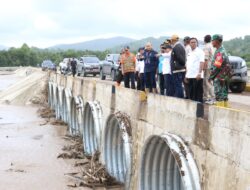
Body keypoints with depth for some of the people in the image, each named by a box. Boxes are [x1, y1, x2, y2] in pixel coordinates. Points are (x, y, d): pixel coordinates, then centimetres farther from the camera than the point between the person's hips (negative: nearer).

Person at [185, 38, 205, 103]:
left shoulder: (200, 52, -4)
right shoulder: (189, 53, 19)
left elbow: (201, 63, -13)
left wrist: (199, 73, -21)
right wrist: (186, 74, 16)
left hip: (197, 76, -7)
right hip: (190, 76, 7)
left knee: (198, 92, -4)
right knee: (191, 93, 11)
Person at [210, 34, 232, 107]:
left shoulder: (219, 52, -16)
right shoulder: (223, 50, 16)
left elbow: (217, 66, -21)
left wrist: (211, 76, -12)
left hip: (219, 77, -10)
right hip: (224, 77, 10)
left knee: (219, 96, -7)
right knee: (224, 95, 13)